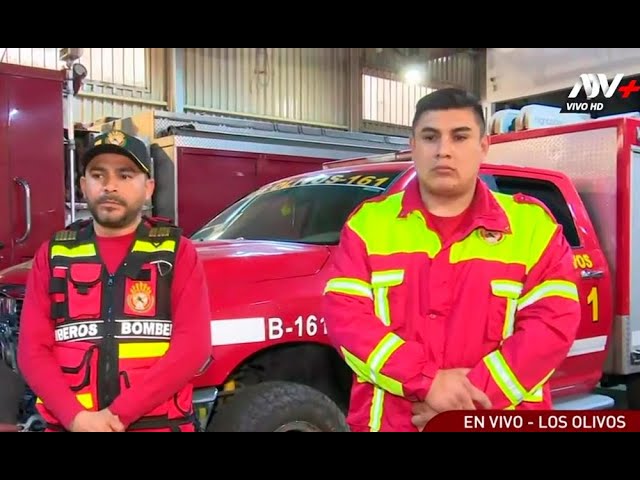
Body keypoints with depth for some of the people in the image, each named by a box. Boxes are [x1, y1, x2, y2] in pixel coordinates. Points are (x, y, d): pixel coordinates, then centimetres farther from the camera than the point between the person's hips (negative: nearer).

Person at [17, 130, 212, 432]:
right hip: (70, 424, 2)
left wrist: (119, 413, -16)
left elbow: (192, 346, -10)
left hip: (159, 423, -1)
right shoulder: (53, 255, 5)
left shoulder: (176, 252, -2)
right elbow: (32, 350, 1)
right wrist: (75, 415, -14)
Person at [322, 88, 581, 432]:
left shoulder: (531, 224, 0)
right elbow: (344, 314, -8)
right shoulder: (368, 222, 0)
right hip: (388, 422, 0)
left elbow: (555, 322, -8)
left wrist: (471, 397, -17)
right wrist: (426, 381, -19)